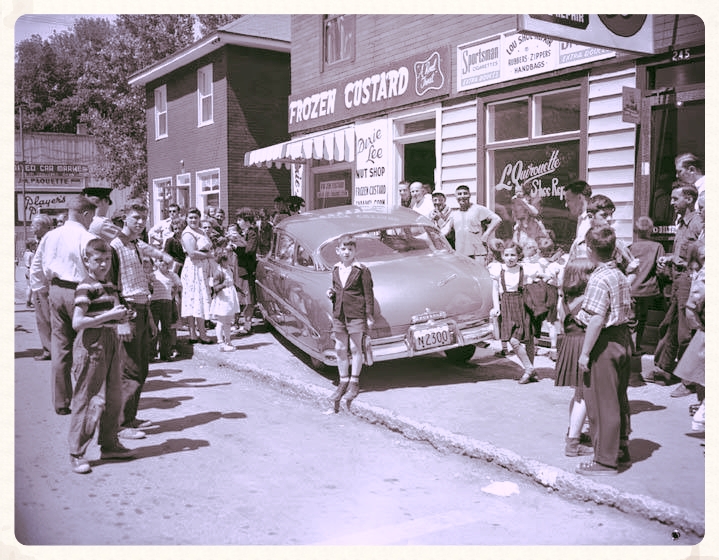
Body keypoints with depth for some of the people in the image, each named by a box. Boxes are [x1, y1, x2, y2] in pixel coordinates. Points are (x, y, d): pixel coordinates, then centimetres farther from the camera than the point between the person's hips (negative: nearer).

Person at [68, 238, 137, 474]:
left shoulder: (109, 286, 14)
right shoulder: (86, 287, -13)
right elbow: (77, 322, -21)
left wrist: (122, 315, 4)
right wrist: (110, 315, -22)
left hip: (111, 342, 9)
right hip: (91, 345, -9)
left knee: (114, 397, 13)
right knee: (88, 399, -4)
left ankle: (109, 444, 26)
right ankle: (77, 453, 5)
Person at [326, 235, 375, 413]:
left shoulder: (362, 270, -7)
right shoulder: (335, 270, 8)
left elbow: (368, 294, -5)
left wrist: (370, 316, -7)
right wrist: (331, 293, -1)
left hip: (356, 315, -5)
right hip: (338, 314, 5)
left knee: (355, 348, 3)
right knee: (340, 349, 9)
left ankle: (354, 382, 16)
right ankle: (343, 381, 23)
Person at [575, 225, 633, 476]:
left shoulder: (599, 279, -19)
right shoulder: (621, 276, 8)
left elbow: (596, 320, -23)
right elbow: (628, 311, 13)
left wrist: (585, 353, -19)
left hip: (603, 343, -9)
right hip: (623, 339, 9)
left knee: (602, 403, 0)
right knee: (619, 399, 20)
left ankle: (605, 460, 8)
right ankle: (621, 449, 33)